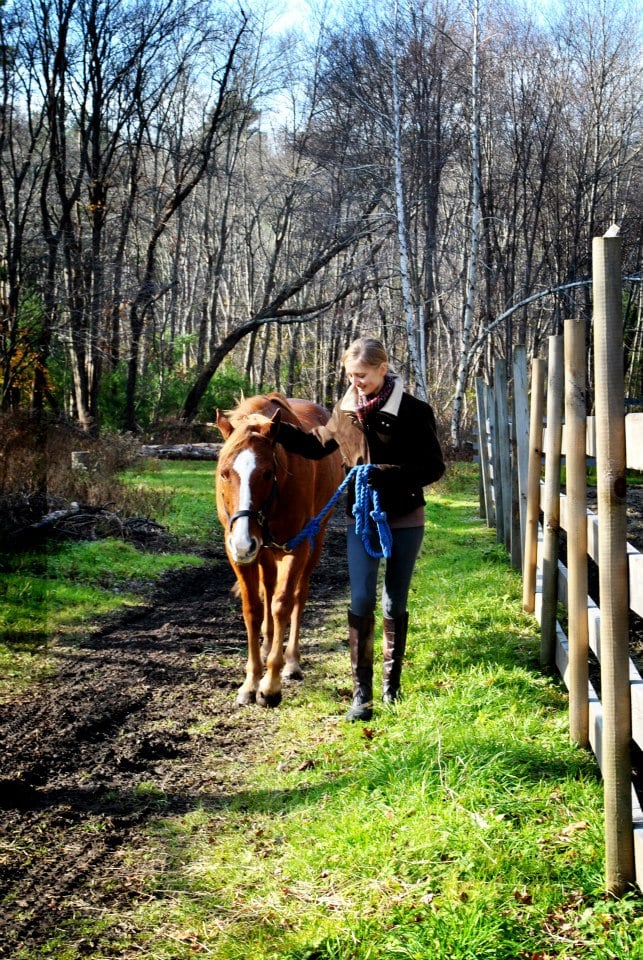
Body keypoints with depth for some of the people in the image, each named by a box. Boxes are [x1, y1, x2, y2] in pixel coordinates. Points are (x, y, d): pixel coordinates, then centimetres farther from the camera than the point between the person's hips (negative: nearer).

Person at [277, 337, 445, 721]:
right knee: (361, 599, -7)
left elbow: (434, 467, -13)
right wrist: (276, 429, 6)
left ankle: (392, 685, 25)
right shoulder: (347, 408, 1)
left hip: (405, 519, -3)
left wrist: (384, 474, -24)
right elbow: (319, 445, 17)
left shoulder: (413, 411, -13)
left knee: (395, 603, 8)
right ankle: (361, 692, -3)